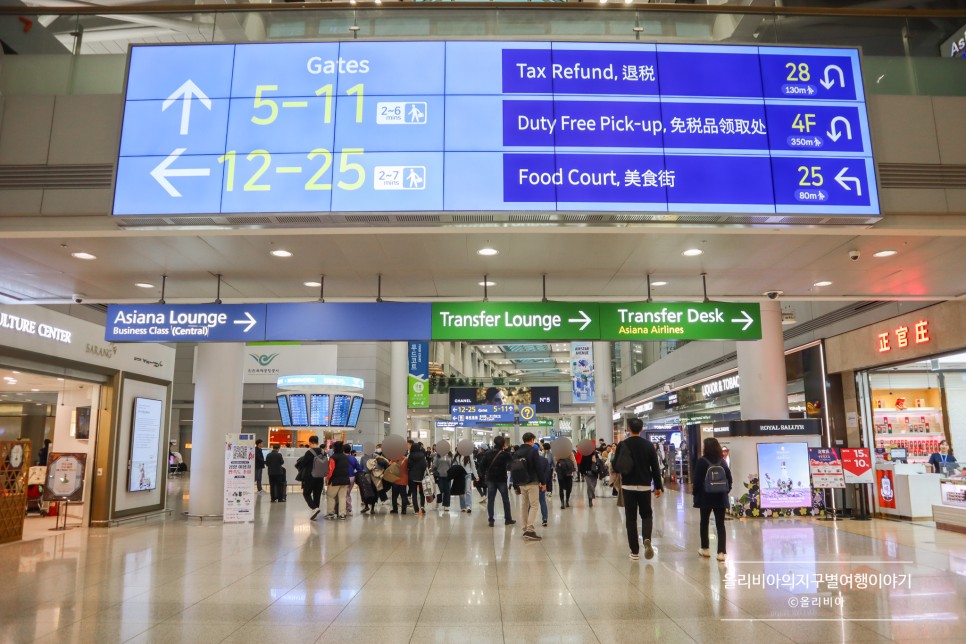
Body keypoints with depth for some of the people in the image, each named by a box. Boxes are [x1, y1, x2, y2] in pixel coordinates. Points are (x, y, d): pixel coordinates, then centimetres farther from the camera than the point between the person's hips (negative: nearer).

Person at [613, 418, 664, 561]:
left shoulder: (622, 445, -6)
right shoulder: (648, 445, -1)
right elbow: (655, 467, -1)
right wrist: (658, 486, 6)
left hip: (628, 486, -1)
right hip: (645, 486, 1)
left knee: (631, 518, 6)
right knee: (647, 514, 16)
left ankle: (635, 552, 4)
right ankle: (647, 540, -11)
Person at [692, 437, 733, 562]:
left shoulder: (701, 461, -10)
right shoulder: (722, 462, 2)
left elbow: (697, 480, -11)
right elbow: (729, 478, 3)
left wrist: (694, 492, 1)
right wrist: (726, 491, 14)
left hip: (705, 497, -3)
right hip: (720, 497, 3)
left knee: (704, 522, 14)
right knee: (720, 524, 3)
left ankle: (704, 548, 22)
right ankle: (721, 552, -4)